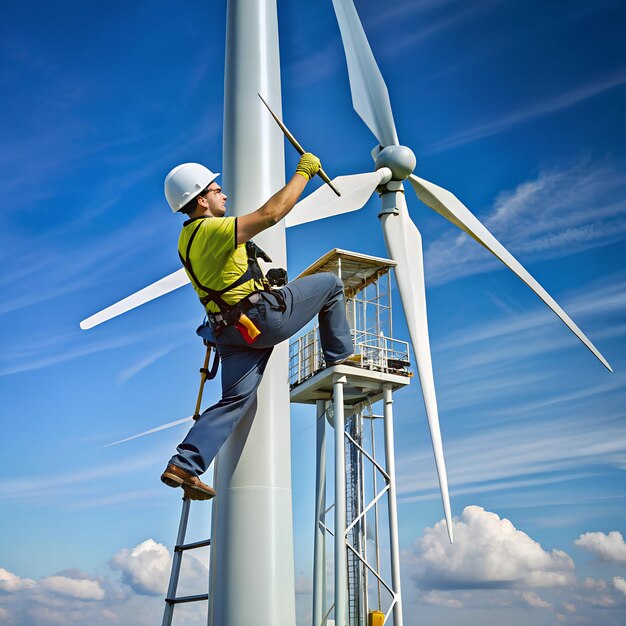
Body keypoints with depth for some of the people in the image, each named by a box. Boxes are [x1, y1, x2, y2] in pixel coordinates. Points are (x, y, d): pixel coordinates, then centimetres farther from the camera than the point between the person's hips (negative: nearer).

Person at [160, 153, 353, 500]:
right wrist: (303, 172, -12)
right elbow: (271, 213, -21)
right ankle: (341, 358, 15)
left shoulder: (189, 238, 14)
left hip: (232, 331, 9)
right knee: (330, 283, 8)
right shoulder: (212, 231, -15)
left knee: (235, 400, 4)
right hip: (264, 315, -9)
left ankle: (184, 464, -6)